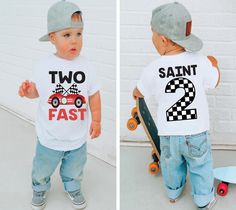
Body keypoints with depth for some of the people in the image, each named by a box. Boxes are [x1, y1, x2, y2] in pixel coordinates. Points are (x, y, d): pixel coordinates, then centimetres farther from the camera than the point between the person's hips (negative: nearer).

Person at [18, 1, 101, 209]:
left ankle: (73, 189, 55)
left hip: (77, 137, 1)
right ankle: (40, 190, 52)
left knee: (74, 170, 26)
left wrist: (96, 120, 1)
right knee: (42, 170, 22)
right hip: (49, 137, -1)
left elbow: (93, 94, -1)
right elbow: (37, 90, 0)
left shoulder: (87, 67, -12)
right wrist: (28, 91, -23)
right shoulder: (44, 66, -14)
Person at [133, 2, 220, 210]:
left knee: (172, 165, 26)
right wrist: (214, 65, 27)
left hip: (169, 135, 1)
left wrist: (135, 93, 30)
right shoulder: (201, 61, -15)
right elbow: (215, 82, 6)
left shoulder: (154, 68, -14)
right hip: (197, 133, -1)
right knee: (200, 166, 21)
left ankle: (174, 192, 51)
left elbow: (140, 92, 5)